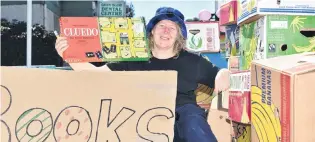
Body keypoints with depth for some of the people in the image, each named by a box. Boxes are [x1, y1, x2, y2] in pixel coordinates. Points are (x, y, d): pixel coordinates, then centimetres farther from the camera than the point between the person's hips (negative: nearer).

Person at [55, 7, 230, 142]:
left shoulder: (192, 61, 18)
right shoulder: (134, 60, 17)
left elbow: (220, 76, 21)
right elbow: (96, 73, 14)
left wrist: (224, 74, -5)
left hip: (183, 111, 0)